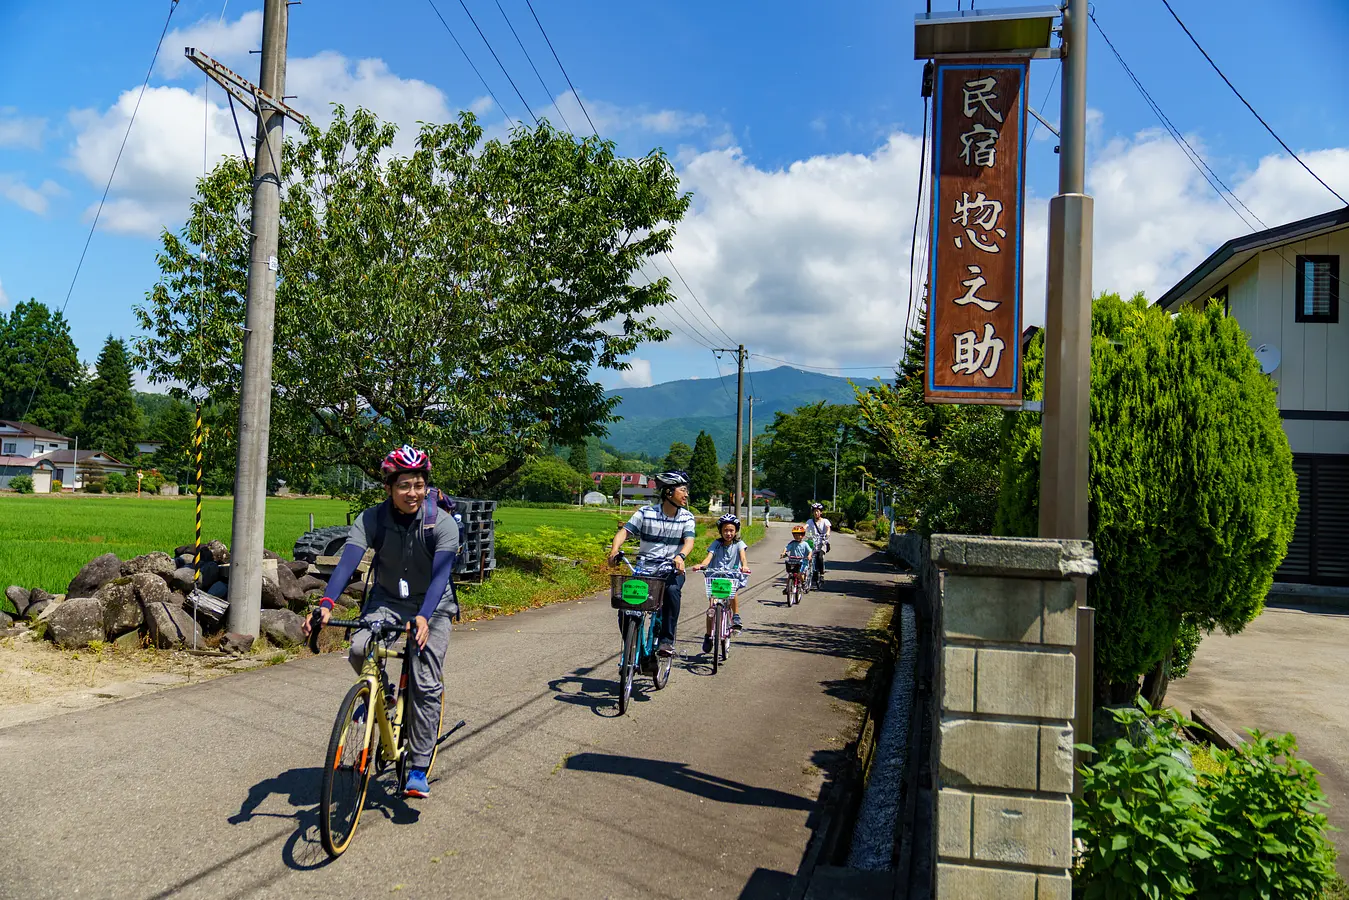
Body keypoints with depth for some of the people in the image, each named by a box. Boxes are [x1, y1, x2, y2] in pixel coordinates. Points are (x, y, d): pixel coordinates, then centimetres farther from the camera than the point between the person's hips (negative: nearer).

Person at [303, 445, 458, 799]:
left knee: (426, 686, -10)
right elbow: (348, 561, -29)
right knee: (360, 650, -27)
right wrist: (326, 604, -46)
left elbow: (441, 573, -32)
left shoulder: (443, 524, -21)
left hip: (432, 606, -2)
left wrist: (424, 617, -48)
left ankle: (418, 769, 4)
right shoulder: (371, 519, -16)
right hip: (387, 601, 2)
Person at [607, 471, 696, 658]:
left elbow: (689, 541, -12)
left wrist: (681, 556, -34)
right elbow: (624, 531, -7)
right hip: (645, 568, 0)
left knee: (672, 590, -33)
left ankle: (666, 641, -22)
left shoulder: (687, 517, 2)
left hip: (671, 570, 0)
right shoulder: (645, 513, -1)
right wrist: (614, 551, -26)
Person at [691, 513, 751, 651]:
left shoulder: (738, 544, 0)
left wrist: (744, 566, -41)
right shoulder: (716, 544, 1)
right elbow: (709, 557, -14)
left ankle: (736, 618, -17)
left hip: (733, 576, -1)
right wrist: (701, 565, -36)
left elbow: (742, 556, -18)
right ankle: (708, 636, 10)